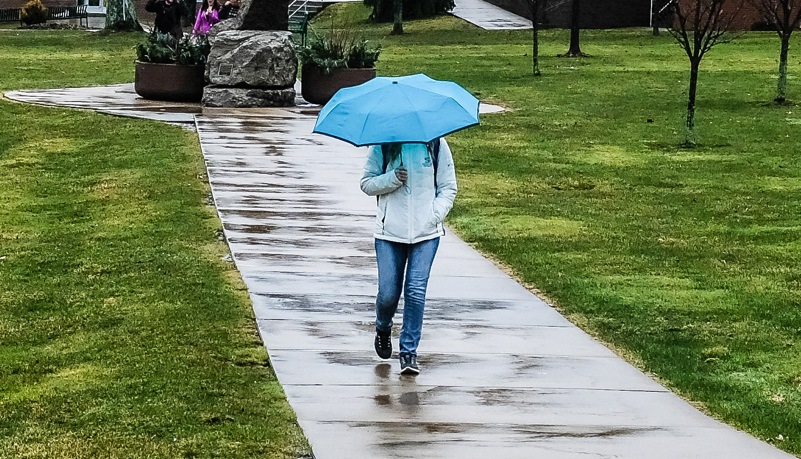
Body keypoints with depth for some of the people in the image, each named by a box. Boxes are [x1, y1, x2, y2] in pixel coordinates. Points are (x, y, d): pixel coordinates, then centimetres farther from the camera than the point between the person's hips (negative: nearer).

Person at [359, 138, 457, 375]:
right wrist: (392, 179, -14)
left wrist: (435, 215, -9)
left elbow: (448, 187, 6)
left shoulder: (437, 145, 2)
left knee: (416, 292, -9)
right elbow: (367, 183, 5)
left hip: (426, 233, 0)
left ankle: (409, 351, 3)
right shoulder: (382, 146, 2)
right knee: (388, 293, 0)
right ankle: (383, 330, 34)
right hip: (389, 232, 0)